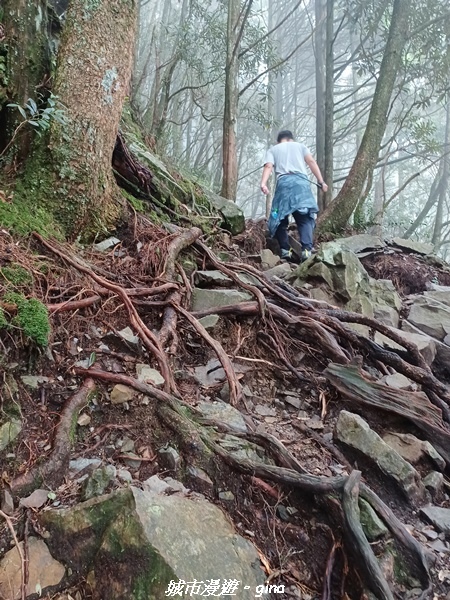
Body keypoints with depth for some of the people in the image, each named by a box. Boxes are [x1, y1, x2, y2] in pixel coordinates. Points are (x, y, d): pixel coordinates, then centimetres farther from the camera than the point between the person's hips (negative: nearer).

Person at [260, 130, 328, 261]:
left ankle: (285, 250, -4)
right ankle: (306, 250, -22)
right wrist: (321, 181, 7)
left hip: (284, 182, 0)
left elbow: (268, 166, 4)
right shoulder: (300, 146, 28)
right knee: (305, 218, -4)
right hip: (302, 181, 1)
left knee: (280, 218, 7)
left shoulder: (273, 149, 25)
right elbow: (311, 162, 12)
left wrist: (263, 183, -11)